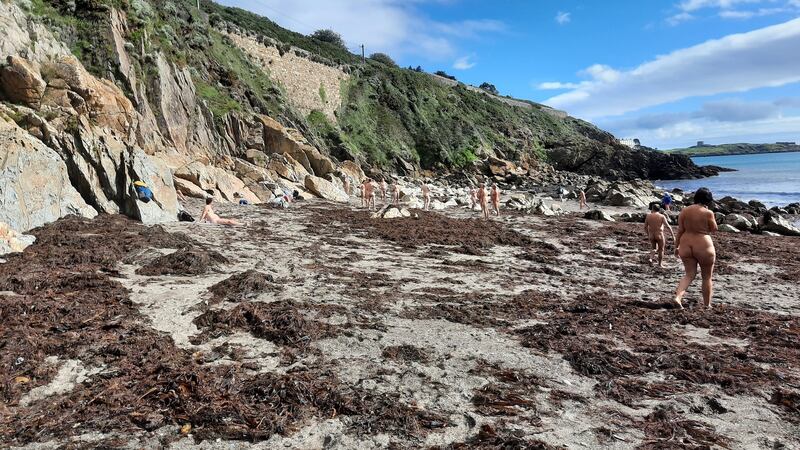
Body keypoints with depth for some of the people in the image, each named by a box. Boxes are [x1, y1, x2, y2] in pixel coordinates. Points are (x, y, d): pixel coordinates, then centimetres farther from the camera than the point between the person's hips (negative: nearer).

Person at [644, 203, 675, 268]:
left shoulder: (648, 216, -1)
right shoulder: (662, 216, -9)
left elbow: (645, 227, 5)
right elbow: (668, 227, -13)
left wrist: (648, 235, 20)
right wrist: (673, 235, -7)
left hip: (651, 236, 3)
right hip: (659, 235, -3)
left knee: (653, 248, 24)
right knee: (661, 249, 15)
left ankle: (651, 258, 0)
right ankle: (660, 264, 23)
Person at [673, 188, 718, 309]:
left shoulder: (684, 211, 1)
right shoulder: (708, 213, -11)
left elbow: (680, 230, 3)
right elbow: (714, 229, 3)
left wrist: (676, 246, 9)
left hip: (686, 245, 4)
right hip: (703, 246, -4)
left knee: (689, 274, 13)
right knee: (707, 277, 13)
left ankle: (678, 297, -8)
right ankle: (707, 305, 23)